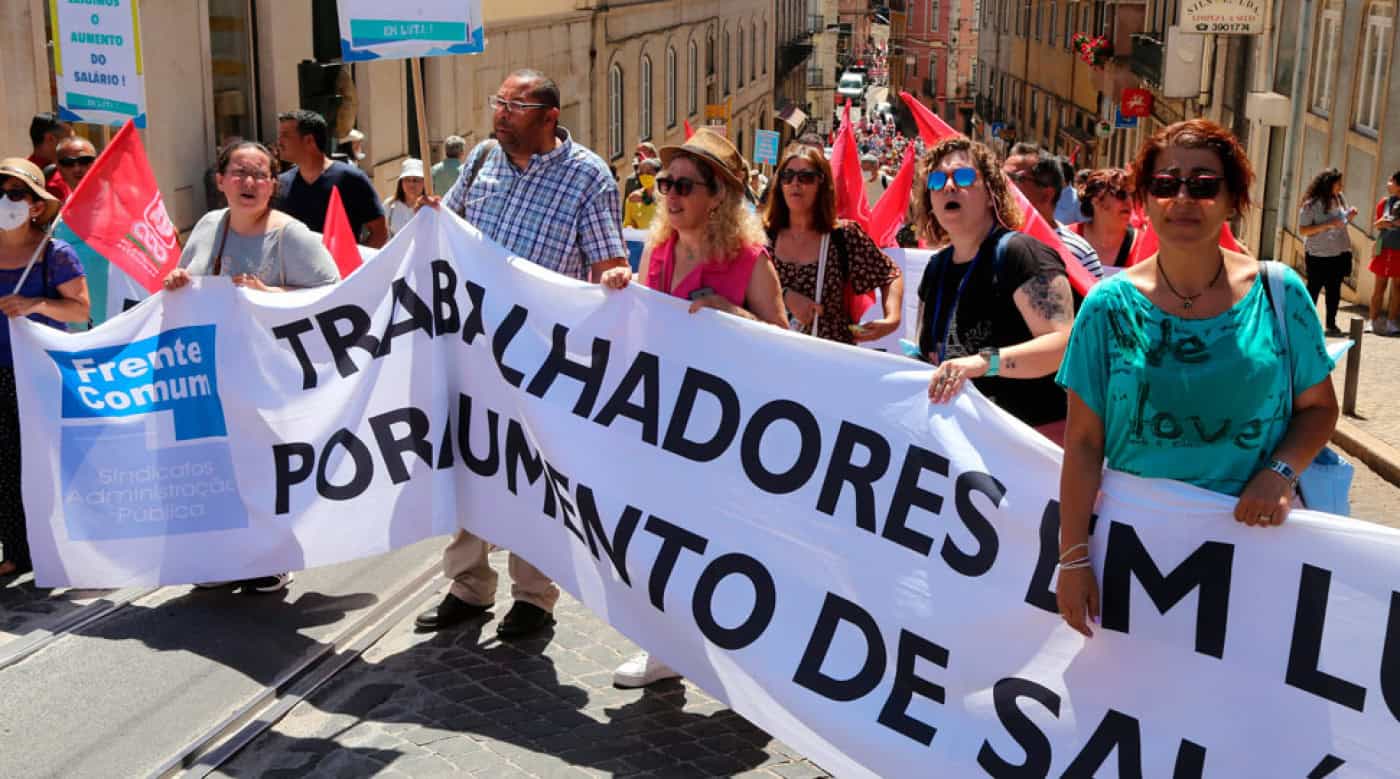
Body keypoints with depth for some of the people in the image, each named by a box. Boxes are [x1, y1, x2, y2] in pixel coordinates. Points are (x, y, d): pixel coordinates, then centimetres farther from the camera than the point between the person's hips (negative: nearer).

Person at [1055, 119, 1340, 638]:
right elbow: (1084, 440, -3)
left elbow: (1319, 406, 7)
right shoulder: (1109, 306, -4)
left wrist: (1281, 471, -13)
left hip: (1251, 534, 1)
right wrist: (1073, 556, -7)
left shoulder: (1279, 295, -2)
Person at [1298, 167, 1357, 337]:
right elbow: (1302, 230, -15)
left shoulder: (1340, 198, 6)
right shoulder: (1311, 204, -13)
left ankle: (1331, 324, 19)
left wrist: (1350, 215, -3)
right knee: (1314, 289, 2)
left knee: (1334, 290, 10)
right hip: (1318, 256, -6)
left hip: (1339, 254, 6)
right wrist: (1327, 225, -23)